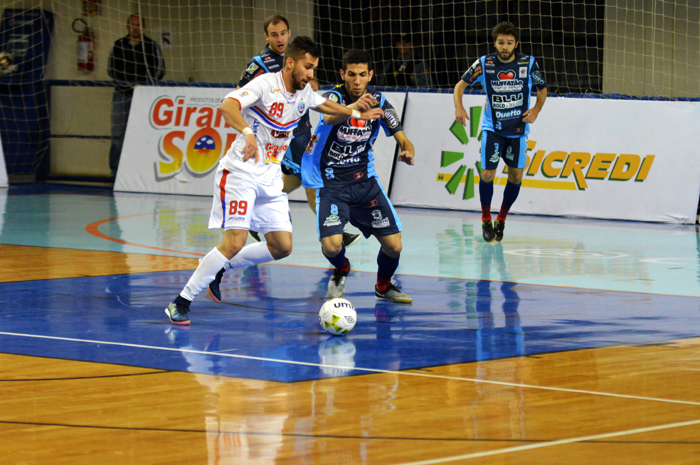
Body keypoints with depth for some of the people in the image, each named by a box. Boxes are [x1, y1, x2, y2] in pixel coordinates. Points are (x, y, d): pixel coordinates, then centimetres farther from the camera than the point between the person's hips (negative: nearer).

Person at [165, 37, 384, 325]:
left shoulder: (304, 93, 7)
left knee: (282, 247, 1)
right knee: (235, 242, -19)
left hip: (270, 178, 8)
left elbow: (324, 104, 31)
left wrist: (357, 114, 31)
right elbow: (228, 105, -34)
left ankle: (220, 267, 18)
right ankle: (181, 302, -10)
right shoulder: (266, 85, -17)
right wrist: (248, 133, -49)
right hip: (241, 172, -8)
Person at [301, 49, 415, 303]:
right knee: (331, 246, -22)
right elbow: (330, 117, -41)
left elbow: (403, 140, -4)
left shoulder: (378, 101, -3)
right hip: (331, 181, -3)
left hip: (364, 179, 3)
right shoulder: (334, 96, -16)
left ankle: (384, 285, 29)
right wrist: (353, 107, -64)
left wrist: (407, 151, -30)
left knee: (393, 245, -5)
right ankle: (341, 269, 17)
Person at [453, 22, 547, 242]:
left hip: (518, 129, 1)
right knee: (487, 174, -9)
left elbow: (542, 90, 8)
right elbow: (460, 85, 1)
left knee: (516, 176, 2)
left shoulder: (529, 64, -7)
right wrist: (458, 107, -17)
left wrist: (535, 110, -8)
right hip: (492, 129, -1)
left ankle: (501, 219, 23)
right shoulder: (484, 64, -9)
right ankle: (486, 220, 13)